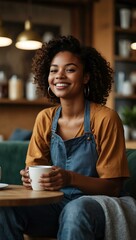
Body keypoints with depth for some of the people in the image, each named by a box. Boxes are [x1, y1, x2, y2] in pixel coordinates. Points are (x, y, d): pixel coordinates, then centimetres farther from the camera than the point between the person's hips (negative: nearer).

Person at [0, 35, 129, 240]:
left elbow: (113, 187, -9)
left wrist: (71, 178, -27)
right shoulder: (44, 119, 7)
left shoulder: (105, 119, -9)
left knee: (76, 210, -38)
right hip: (56, 204, 4)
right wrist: (30, 177, -15)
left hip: (96, 205, -4)